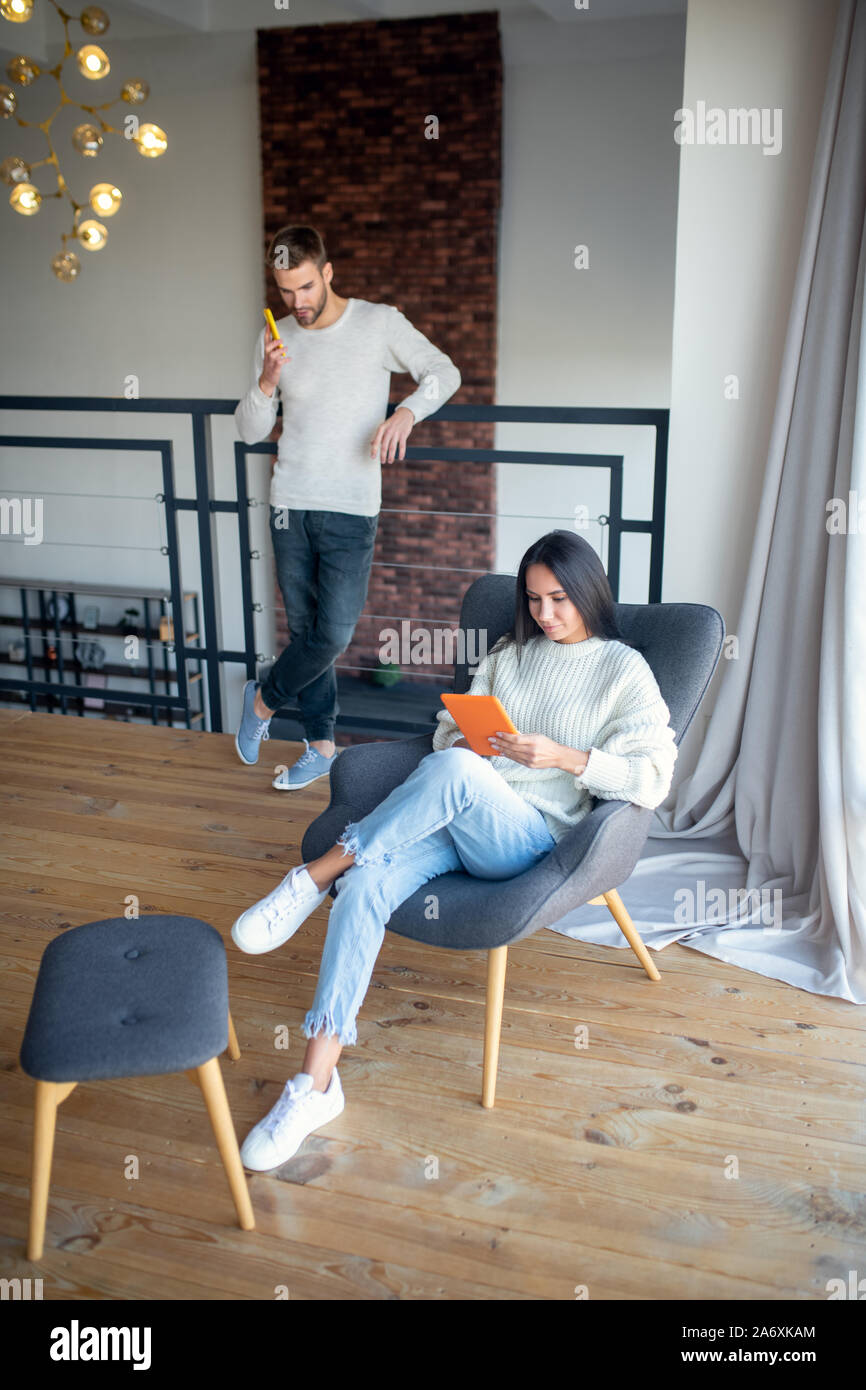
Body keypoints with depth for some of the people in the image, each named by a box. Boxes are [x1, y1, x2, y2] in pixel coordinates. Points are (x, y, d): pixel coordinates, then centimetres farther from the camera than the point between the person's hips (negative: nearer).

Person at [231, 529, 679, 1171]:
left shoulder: (625, 670, 6)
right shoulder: (509, 653, 23)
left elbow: (652, 778, -4)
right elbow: (449, 730, 24)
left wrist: (564, 757, -17)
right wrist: (463, 742, -1)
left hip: (528, 836, -4)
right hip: (457, 818, 4)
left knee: (453, 771, -39)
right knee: (365, 886, -27)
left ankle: (314, 876, -24)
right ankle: (317, 1083, -22)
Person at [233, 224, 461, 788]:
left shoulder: (380, 323, -2)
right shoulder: (275, 339, 6)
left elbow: (445, 372, 1)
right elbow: (251, 431, 6)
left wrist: (408, 411, -19)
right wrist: (267, 381, -13)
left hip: (351, 510, -3)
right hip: (291, 506, 3)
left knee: (333, 634, -10)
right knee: (306, 630, 8)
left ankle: (264, 699, 17)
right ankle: (322, 747, 21)